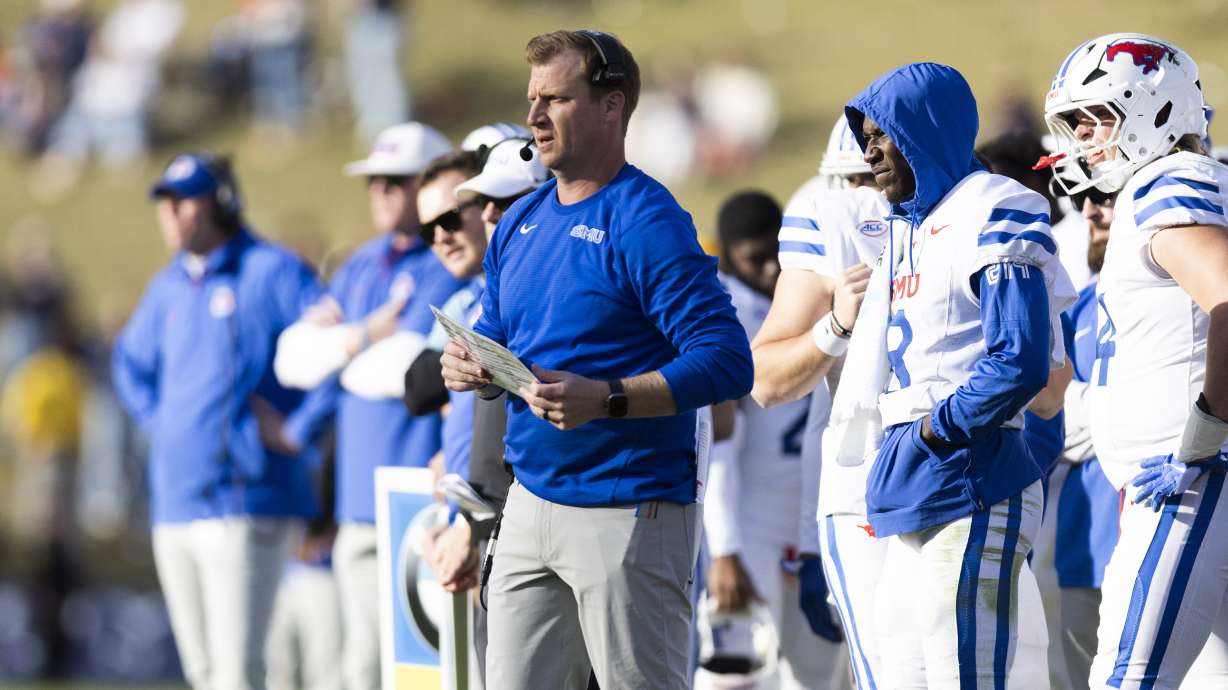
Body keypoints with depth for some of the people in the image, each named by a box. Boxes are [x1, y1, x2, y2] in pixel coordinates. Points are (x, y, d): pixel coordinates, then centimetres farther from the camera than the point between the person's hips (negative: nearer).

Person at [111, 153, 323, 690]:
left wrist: (295, 428, -12)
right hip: (173, 503, 8)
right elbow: (131, 364, 33)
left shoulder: (273, 272, -6)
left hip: (245, 502, -8)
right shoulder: (169, 287, 16)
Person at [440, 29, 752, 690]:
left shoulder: (647, 224, -11)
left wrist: (605, 399, -29)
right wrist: (467, 367, -3)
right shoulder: (521, 221, 13)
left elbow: (726, 362, -18)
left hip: (631, 514, -8)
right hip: (532, 504, 8)